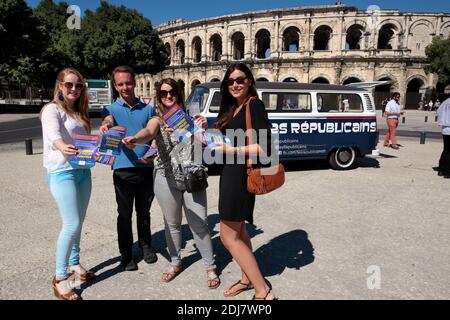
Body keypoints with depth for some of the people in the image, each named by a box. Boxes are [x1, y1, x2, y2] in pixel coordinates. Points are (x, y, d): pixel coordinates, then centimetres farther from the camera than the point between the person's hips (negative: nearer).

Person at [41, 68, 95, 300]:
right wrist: (62, 147, -46)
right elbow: (53, 134, -27)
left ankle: (74, 264, 28)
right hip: (62, 172, -7)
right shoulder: (52, 109, -6)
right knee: (72, 224, -11)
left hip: (83, 170, 7)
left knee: (78, 223, 12)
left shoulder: (79, 112, 17)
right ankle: (60, 278, 2)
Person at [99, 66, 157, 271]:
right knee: (125, 214, 7)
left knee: (144, 211, 16)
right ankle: (126, 254, 22)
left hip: (146, 168, 2)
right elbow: (107, 122, -19)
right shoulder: (111, 110, 3)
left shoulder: (148, 109, 9)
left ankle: (145, 245, 35)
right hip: (123, 169, -2)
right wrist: (105, 127, -43)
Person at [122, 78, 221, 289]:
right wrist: (135, 139, -47)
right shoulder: (158, 119, 1)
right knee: (172, 224, 13)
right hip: (167, 179, 0)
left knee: (199, 223, 0)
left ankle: (210, 267, 15)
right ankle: (175, 263, 33)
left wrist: (203, 128, -12)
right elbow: (149, 132, -24)